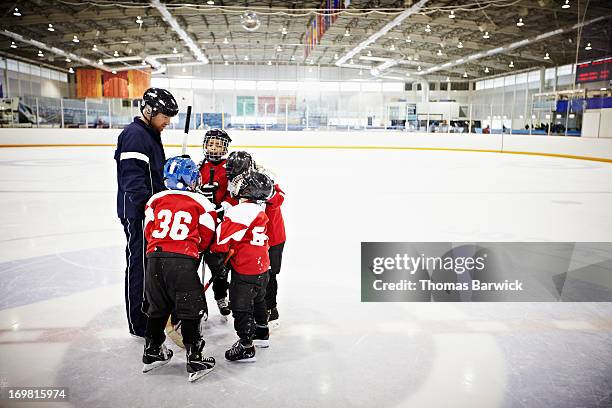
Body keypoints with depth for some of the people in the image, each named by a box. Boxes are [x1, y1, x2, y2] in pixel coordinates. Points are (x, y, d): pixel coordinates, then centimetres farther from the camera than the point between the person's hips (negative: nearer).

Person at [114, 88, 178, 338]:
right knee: (139, 263, -2)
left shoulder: (151, 134, 17)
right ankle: (139, 323, 10)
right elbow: (133, 179, -25)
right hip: (138, 213, -10)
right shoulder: (135, 135, -17)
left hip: (151, 209, 10)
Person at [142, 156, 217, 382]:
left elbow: (149, 231, 15)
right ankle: (194, 360, 11)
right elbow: (205, 238, 6)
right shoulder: (201, 203, 2)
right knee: (191, 310, 7)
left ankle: (152, 352, 33)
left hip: (154, 258, 4)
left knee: (158, 307, 21)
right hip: (183, 261, -4)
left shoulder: (155, 200, 10)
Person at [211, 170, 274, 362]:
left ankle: (246, 348, 12)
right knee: (257, 301, 26)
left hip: (245, 272, -9)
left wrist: (216, 251, -8)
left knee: (241, 308, 3)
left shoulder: (240, 211, -23)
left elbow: (223, 238, -23)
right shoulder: (259, 211, 6)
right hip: (262, 269, 10)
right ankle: (262, 334, 43)